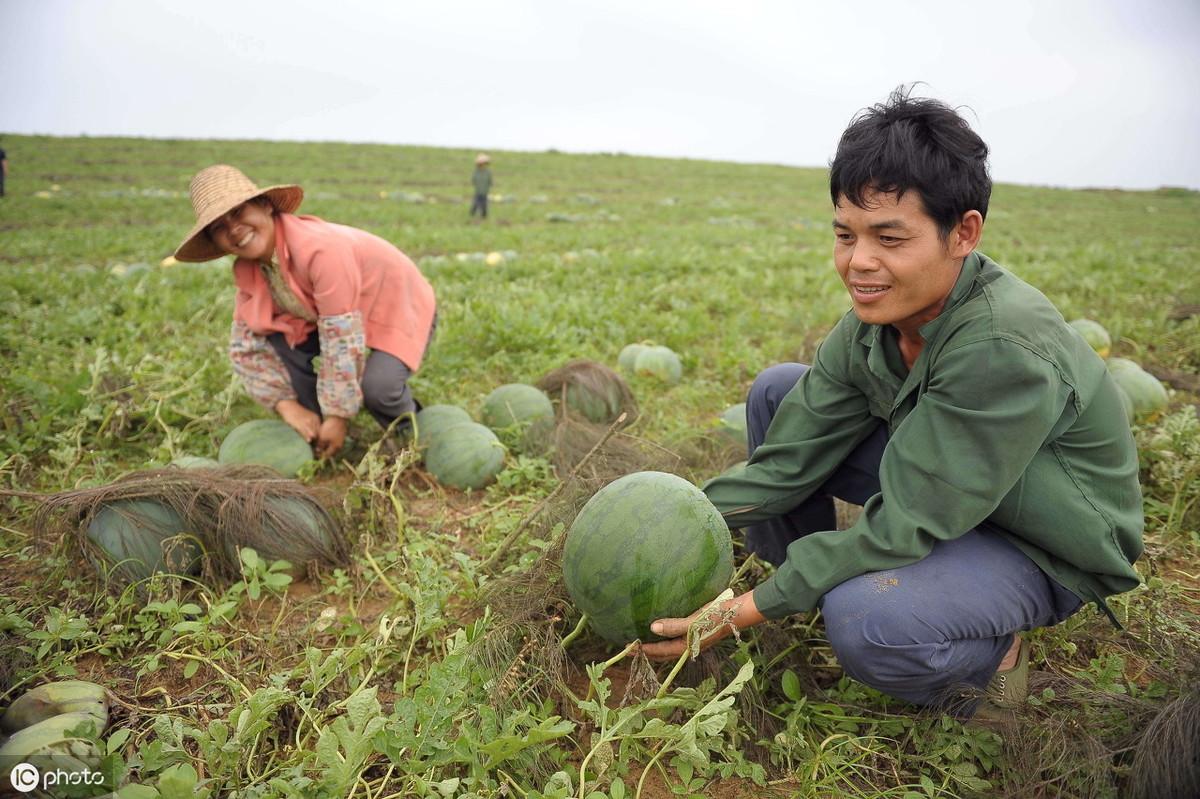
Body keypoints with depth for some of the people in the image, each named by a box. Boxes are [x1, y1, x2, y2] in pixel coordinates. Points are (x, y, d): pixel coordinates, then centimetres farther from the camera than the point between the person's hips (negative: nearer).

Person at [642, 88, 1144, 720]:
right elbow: (790, 458, -10)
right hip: (940, 490, 7)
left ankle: (987, 661, -2)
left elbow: (902, 530, -32)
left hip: (1043, 554, -7)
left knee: (864, 619, -37)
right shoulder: (878, 314, -12)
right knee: (778, 391, -3)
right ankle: (799, 590, 10)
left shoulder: (1004, 350, -35)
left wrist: (748, 611, -31)